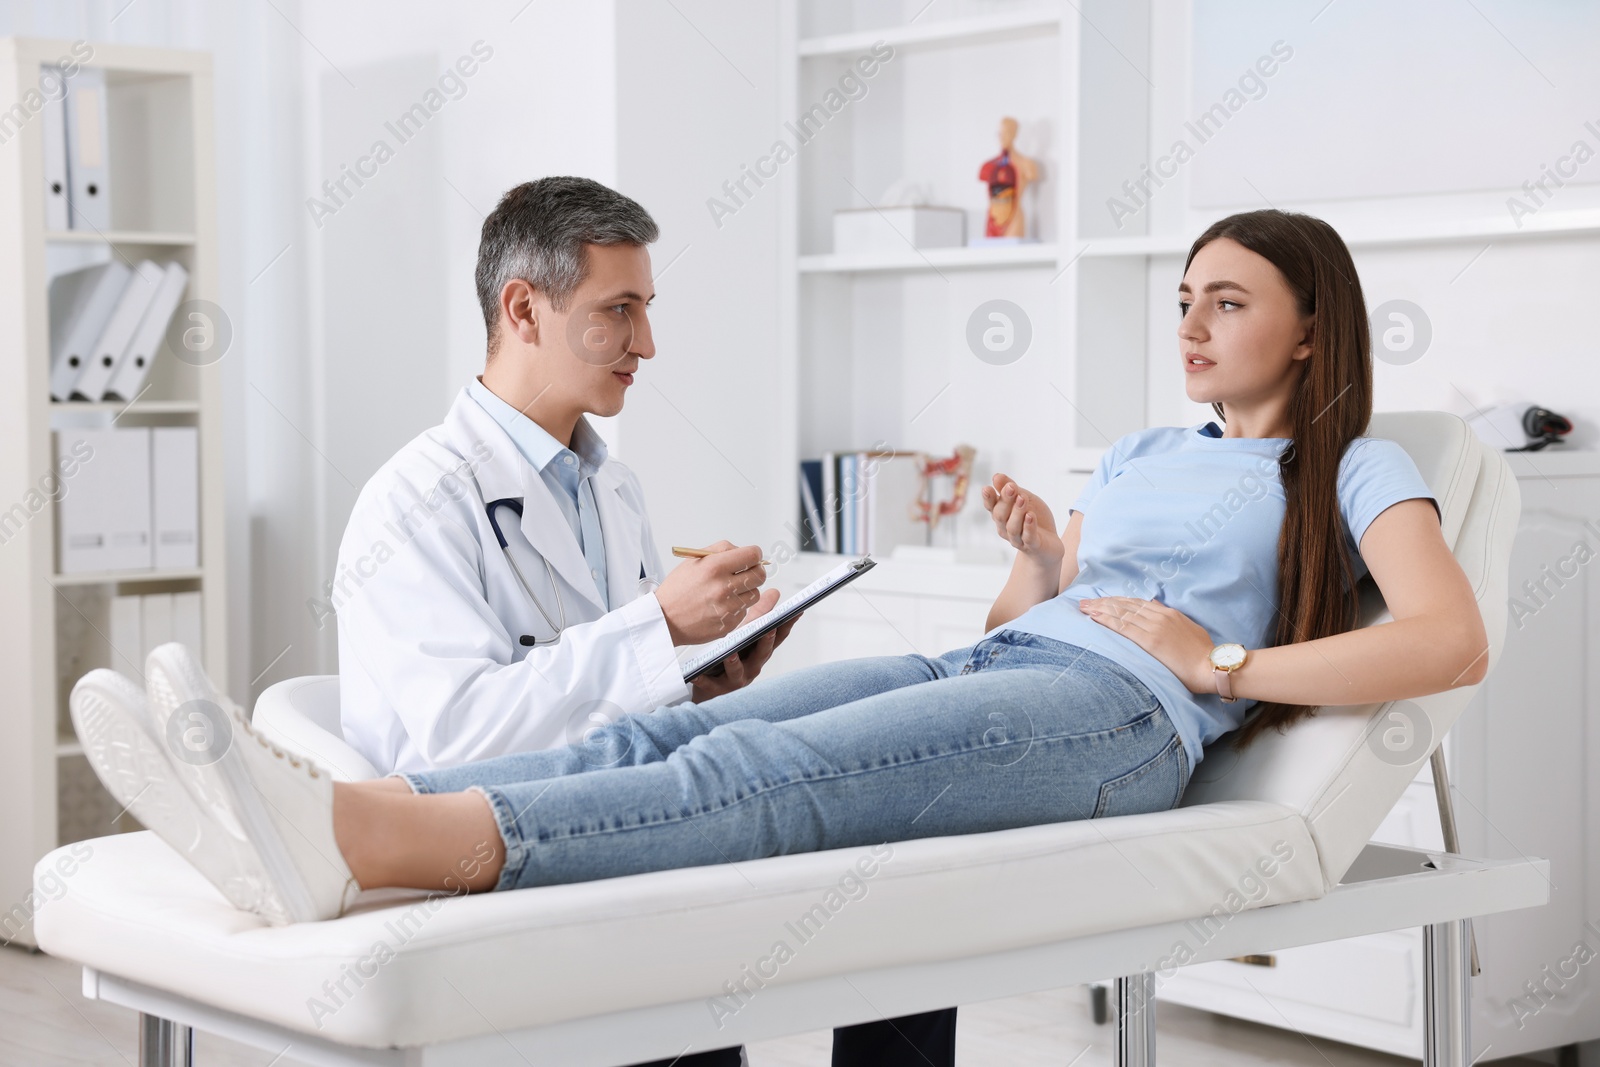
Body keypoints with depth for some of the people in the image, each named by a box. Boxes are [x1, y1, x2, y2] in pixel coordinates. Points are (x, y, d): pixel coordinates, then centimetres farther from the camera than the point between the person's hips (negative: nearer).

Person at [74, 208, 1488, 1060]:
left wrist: (1225, 662, -8)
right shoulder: (1142, 453, 33)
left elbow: (1454, 644, -4)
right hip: (990, 670, 7)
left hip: (1120, 716, -7)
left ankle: (350, 844, -54)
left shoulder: (1355, 472, 13)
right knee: (667, 737, -22)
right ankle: (332, 817, -43)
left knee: (761, 775, -33)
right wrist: (1041, 566, 8)